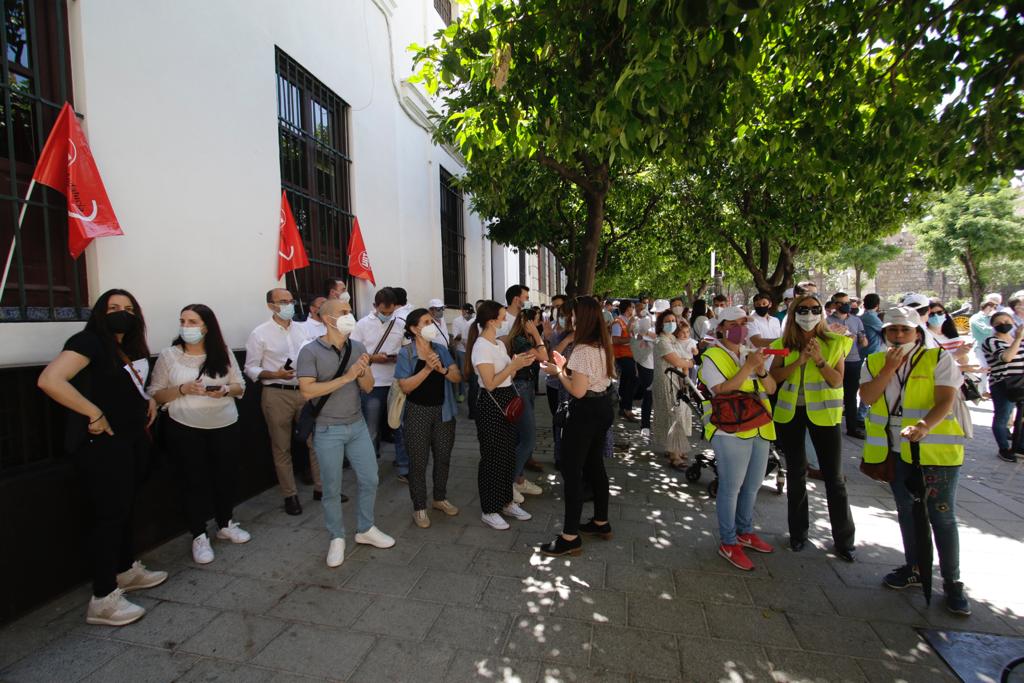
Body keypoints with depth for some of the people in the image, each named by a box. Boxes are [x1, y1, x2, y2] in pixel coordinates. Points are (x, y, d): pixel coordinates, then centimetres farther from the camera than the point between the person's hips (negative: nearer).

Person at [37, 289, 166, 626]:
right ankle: (103, 600, 8)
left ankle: (126, 570, 33)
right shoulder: (89, 341, -14)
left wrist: (150, 400, 10)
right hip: (101, 442, -9)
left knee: (125, 508, 18)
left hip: (132, 438, 9)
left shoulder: (131, 347, 13)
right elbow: (49, 380, -28)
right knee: (109, 513, -3)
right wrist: (95, 414, -25)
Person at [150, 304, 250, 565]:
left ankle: (225, 525, 32)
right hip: (186, 429, -2)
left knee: (226, 476, 12)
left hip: (225, 426, 2)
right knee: (194, 481, 5)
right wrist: (183, 389, -19)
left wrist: (225, 390, -16)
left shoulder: (224, 353, 0)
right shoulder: (169, 355, -4)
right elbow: (155, 394, -3)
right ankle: (199, 537, 20)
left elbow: (240, 386, 5)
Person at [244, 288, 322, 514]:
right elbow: (250, 368, -5)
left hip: (305, 391, 4)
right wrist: (275, 374, -20)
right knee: (282, 447, 8)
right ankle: (290, 495, 21)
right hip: (277, 394, -4)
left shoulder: (300, 329, 9)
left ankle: (320, 487, 20)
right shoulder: (260, 333, -5)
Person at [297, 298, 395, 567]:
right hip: (328, 431, -4)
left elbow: (368, 388, 2)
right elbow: (307, 391, -21)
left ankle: (365, 529, 31)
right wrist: (346, 377, -25)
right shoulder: (311, 351, -12)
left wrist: (363, 373, -20)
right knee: (332, 488, 8)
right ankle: (336, 538, 28)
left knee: (369, 479, 11)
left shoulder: (358, 348, 1)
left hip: (358, 425, 5)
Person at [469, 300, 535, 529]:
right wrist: (513, 365, -21)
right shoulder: (481, 347, -17)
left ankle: (506, 502, 31)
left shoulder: (499, 344, 11)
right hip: (491, 404, -9)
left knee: (508, 454, 16)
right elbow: (490, 383, -21)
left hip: (507, 401, 9)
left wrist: (520, 364, -3)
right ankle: (488, 510, 17)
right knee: (492, 457, 2)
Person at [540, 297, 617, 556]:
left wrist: (558, 372, -11)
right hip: (603, 407, 10)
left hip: (585, 412, -10)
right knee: (595, 466, 20)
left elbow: (578, 391, -24)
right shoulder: (603, 345, 9)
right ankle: (601, 522, 34)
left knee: (572, 471, -2)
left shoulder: (582, 350, -21)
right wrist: (566, 366, 11)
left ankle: (570, 537, 6)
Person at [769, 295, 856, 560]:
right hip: (789, 412, 2)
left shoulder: (835, 343, -2)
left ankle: (844, 540, 19)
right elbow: (774, 376, -8)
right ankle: (798, 533, 28)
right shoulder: (784, 344, 3)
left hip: (823, 412, -2)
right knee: (796, 474, 13)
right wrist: (799, 360, -19)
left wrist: (819, 360, -22)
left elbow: (838, 381, -8)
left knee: (834, 477, 4)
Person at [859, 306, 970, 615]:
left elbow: (945, 401, -16)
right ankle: (914, 569, 34)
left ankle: (952, 583, 20)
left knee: (942, 516, 3)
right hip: (896, 451, 4)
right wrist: (890, 368, -17)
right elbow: (868, 396, -9)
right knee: (907, 512, 17)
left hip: (935, 450, -3)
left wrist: (924, 427, -32)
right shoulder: (874, 362, 4)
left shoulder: (939, 359, -5)